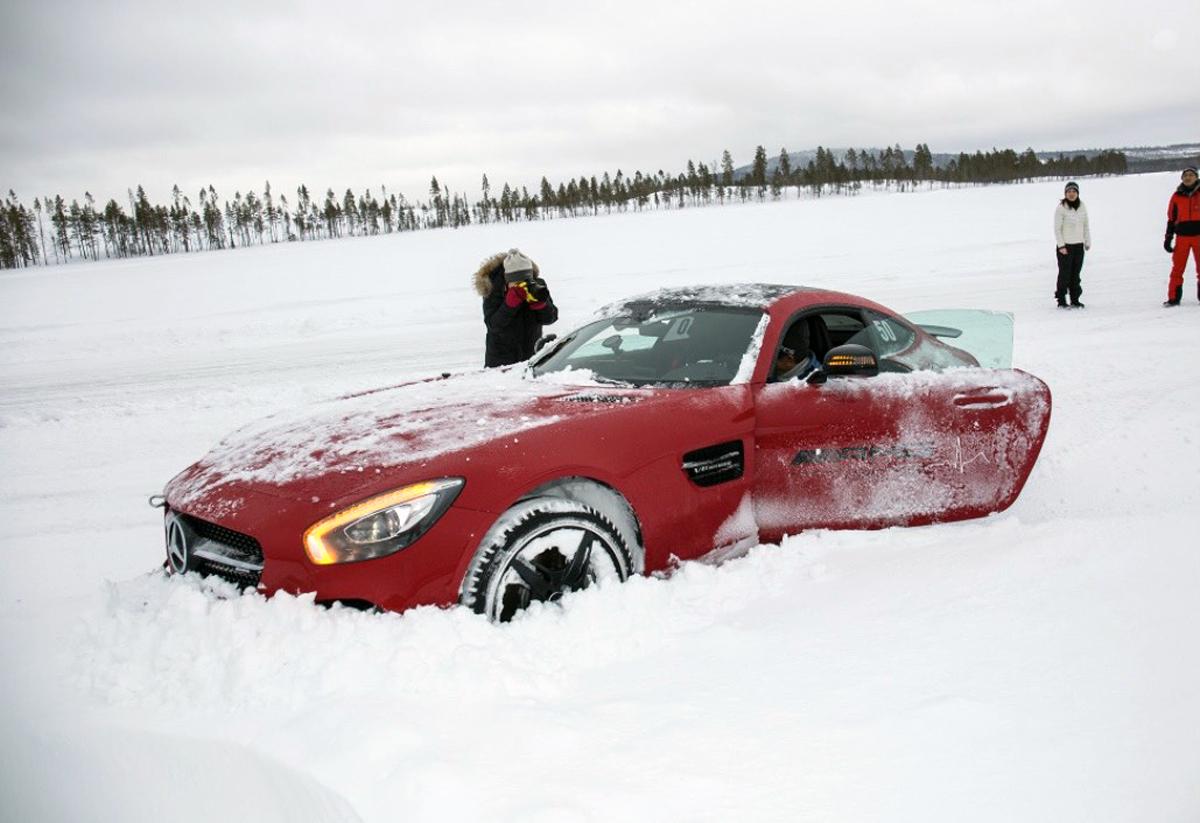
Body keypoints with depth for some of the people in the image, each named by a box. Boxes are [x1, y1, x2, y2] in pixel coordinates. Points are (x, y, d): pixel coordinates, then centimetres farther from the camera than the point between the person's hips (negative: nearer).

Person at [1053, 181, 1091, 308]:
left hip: (1079, 245, 5)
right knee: (1064, 273, -5)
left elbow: (1086, 226, 15)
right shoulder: (1061, 208, -9)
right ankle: (1061, 300, 3)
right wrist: (1061, 245, -14)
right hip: (1065, 246, -5)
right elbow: (1057, 228, -9)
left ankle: (1075, 300, 14)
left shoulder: (1082, 207, 8)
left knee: (1076, 274, 8)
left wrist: (1088, 242, 12)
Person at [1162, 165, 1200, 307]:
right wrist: (1168, 238, 6)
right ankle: (1173, 297, 0)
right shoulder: (1176, 196, 6)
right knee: (1177, 268, -3)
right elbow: (1171, 218, 10)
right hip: (1182, 236, 0)